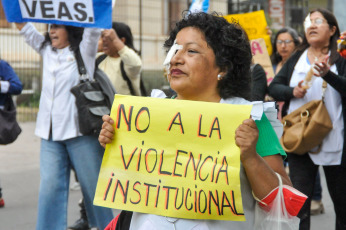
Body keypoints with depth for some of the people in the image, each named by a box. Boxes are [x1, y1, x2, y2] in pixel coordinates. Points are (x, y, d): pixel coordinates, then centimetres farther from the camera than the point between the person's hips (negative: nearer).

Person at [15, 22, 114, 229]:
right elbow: (23, 26, 19)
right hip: (50, 134, 5)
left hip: (80, 131, -4)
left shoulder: (84, 50, 3)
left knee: (93, 185, 4)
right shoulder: (47, 51, 16)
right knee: (50, 187, 0)